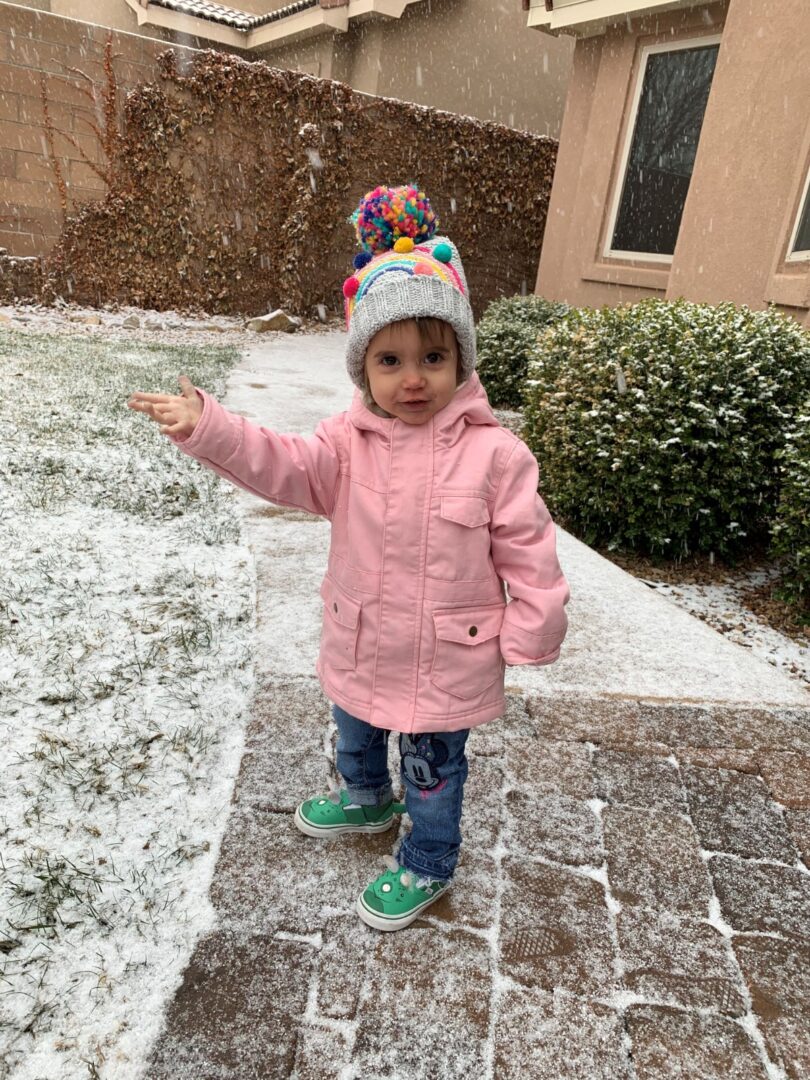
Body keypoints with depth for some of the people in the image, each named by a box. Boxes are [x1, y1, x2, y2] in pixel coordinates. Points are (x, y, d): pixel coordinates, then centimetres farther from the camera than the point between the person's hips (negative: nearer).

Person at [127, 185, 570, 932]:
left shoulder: (494, 453, -19)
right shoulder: (349, 442, -9)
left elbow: (526, 550, -13)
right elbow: (282, 466, -24)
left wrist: (531, 632, -10)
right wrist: (207, 428, -39)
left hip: (449, 661, -4)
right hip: (359, 647, 5)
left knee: (433, 768, 17)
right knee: (355, 736, 31)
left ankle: (428, 865, 45)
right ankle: (366, 799, 64)